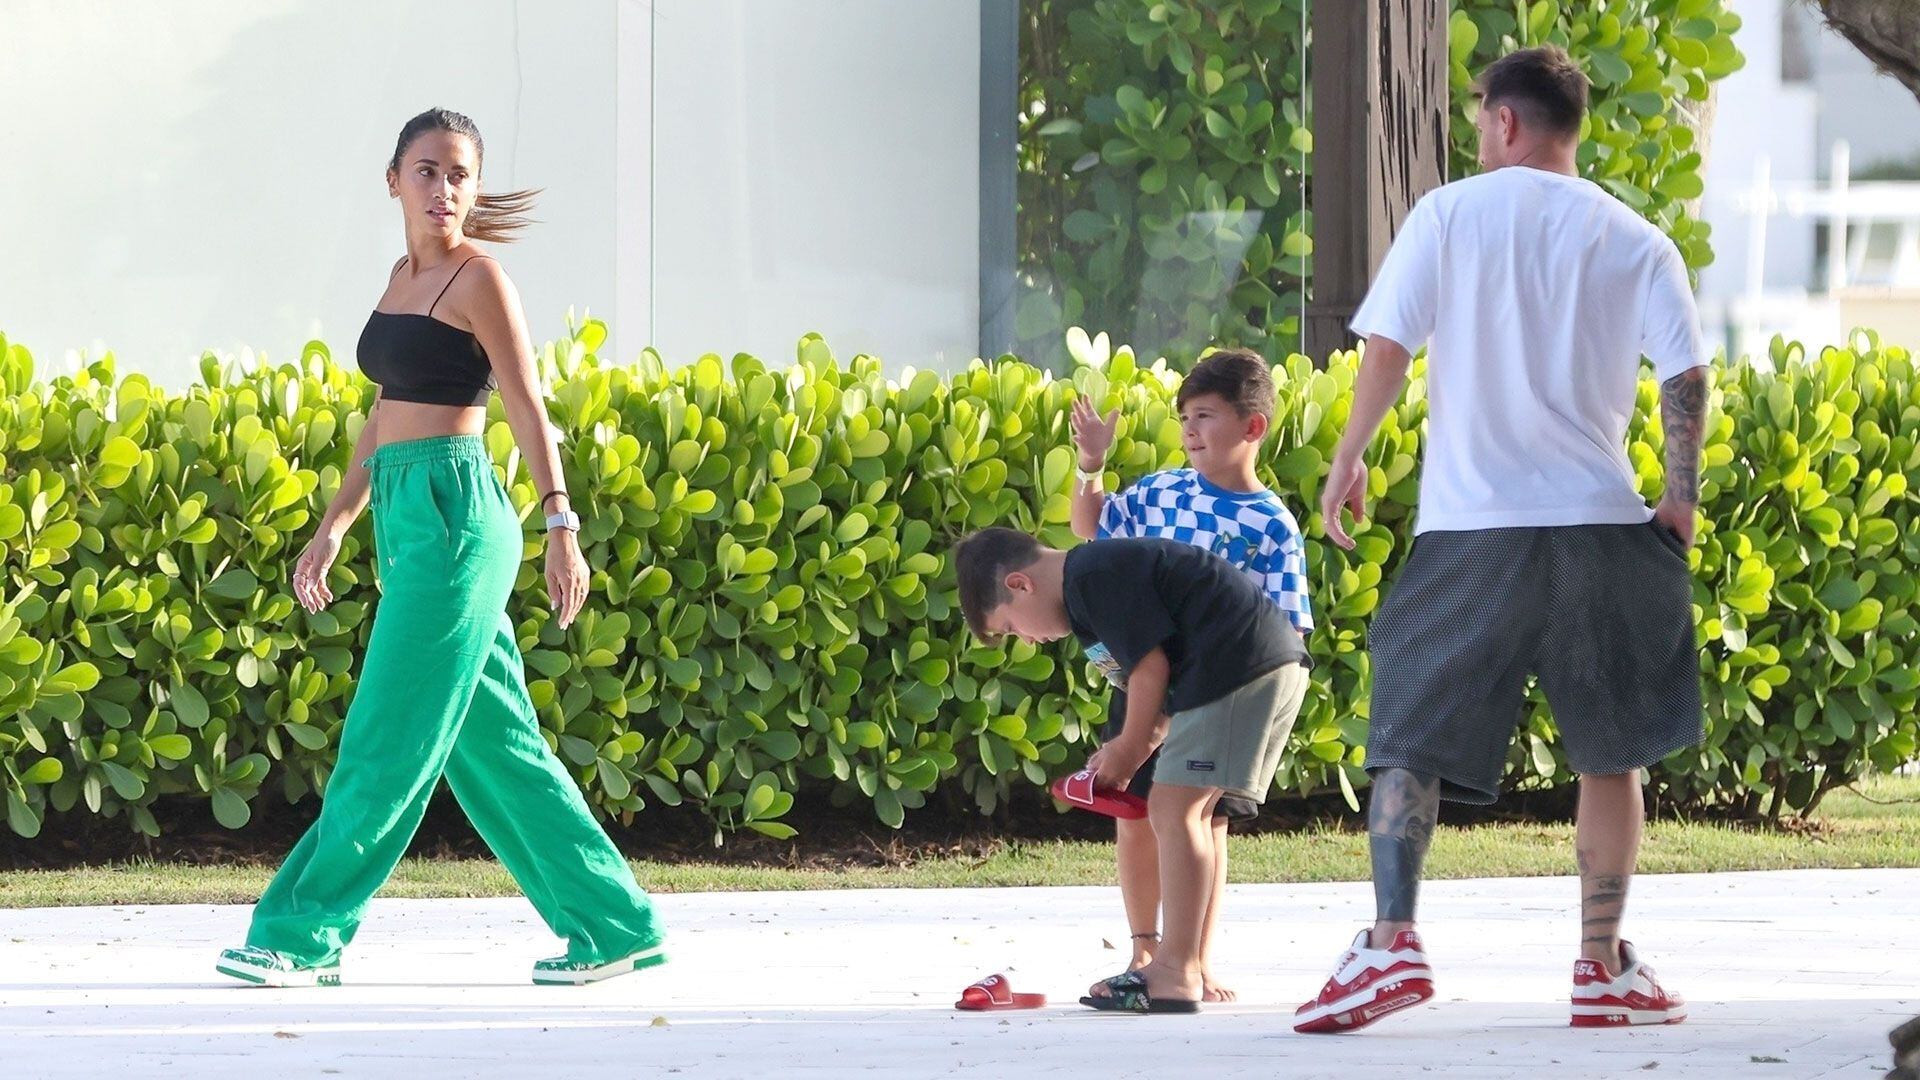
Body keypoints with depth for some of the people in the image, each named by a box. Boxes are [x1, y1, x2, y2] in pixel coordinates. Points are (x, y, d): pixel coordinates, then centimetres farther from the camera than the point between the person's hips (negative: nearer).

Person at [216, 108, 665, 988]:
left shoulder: (478, 280, -7)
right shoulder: (404, 279, 17)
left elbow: (527, 408, -16)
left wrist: (561, 524, -25)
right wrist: (333, 526, 22)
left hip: (453, 515, -9)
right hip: (404, 518, 9)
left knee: (391, 737, -5)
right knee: (491, 744, 10)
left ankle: (302, 934, -3)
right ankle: (614, 924, 14)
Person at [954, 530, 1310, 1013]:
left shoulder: (1092, 577, -10)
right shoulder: (1103, 570, 22)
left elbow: (1150, 664, -12)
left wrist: (1129, 750, 0)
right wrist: (1132, 751, 13)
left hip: (1242, 663, -11)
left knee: (1174, 808, -12)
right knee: (1187, 812, 15)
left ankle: (1176, 972, -15)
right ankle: (1185, 968, 17)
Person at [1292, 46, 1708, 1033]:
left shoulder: (1449, 216, 2)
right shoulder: (1636, 244, 7)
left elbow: (1385, 350, -4)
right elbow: (1686, 376, -2)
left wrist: (1347, 464, 6)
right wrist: (1682, 497, 7)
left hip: (1467, 530, -2)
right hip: (1598, 525, 2)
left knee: (1413, 738, 1)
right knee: (1610, 753, 13)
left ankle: (1391, 940, -17)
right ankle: (1603, 968, 11)